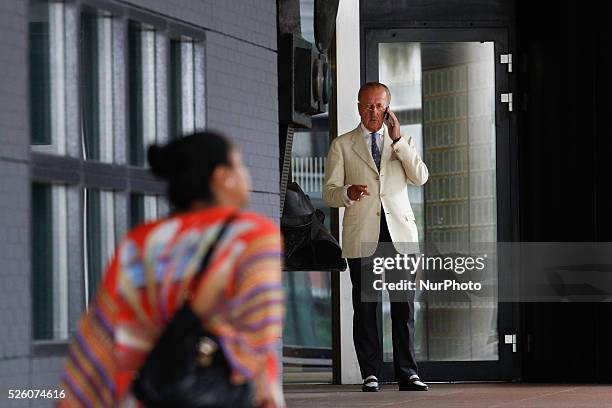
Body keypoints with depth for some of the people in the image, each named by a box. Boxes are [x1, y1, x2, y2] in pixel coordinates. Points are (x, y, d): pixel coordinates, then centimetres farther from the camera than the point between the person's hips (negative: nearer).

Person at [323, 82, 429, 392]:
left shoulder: (403, 142, 17)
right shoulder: (342, 145, 11)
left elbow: (420, 177, 1)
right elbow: (329, 192, 5)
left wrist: (398, 139, -4)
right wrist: (348, 192, -18)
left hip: (399, 232, 1)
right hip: (362, 236, -1)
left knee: (404, 306, -4)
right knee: (365, 308, -2)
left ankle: (407, 374, -1)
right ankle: (370, 375, 3)